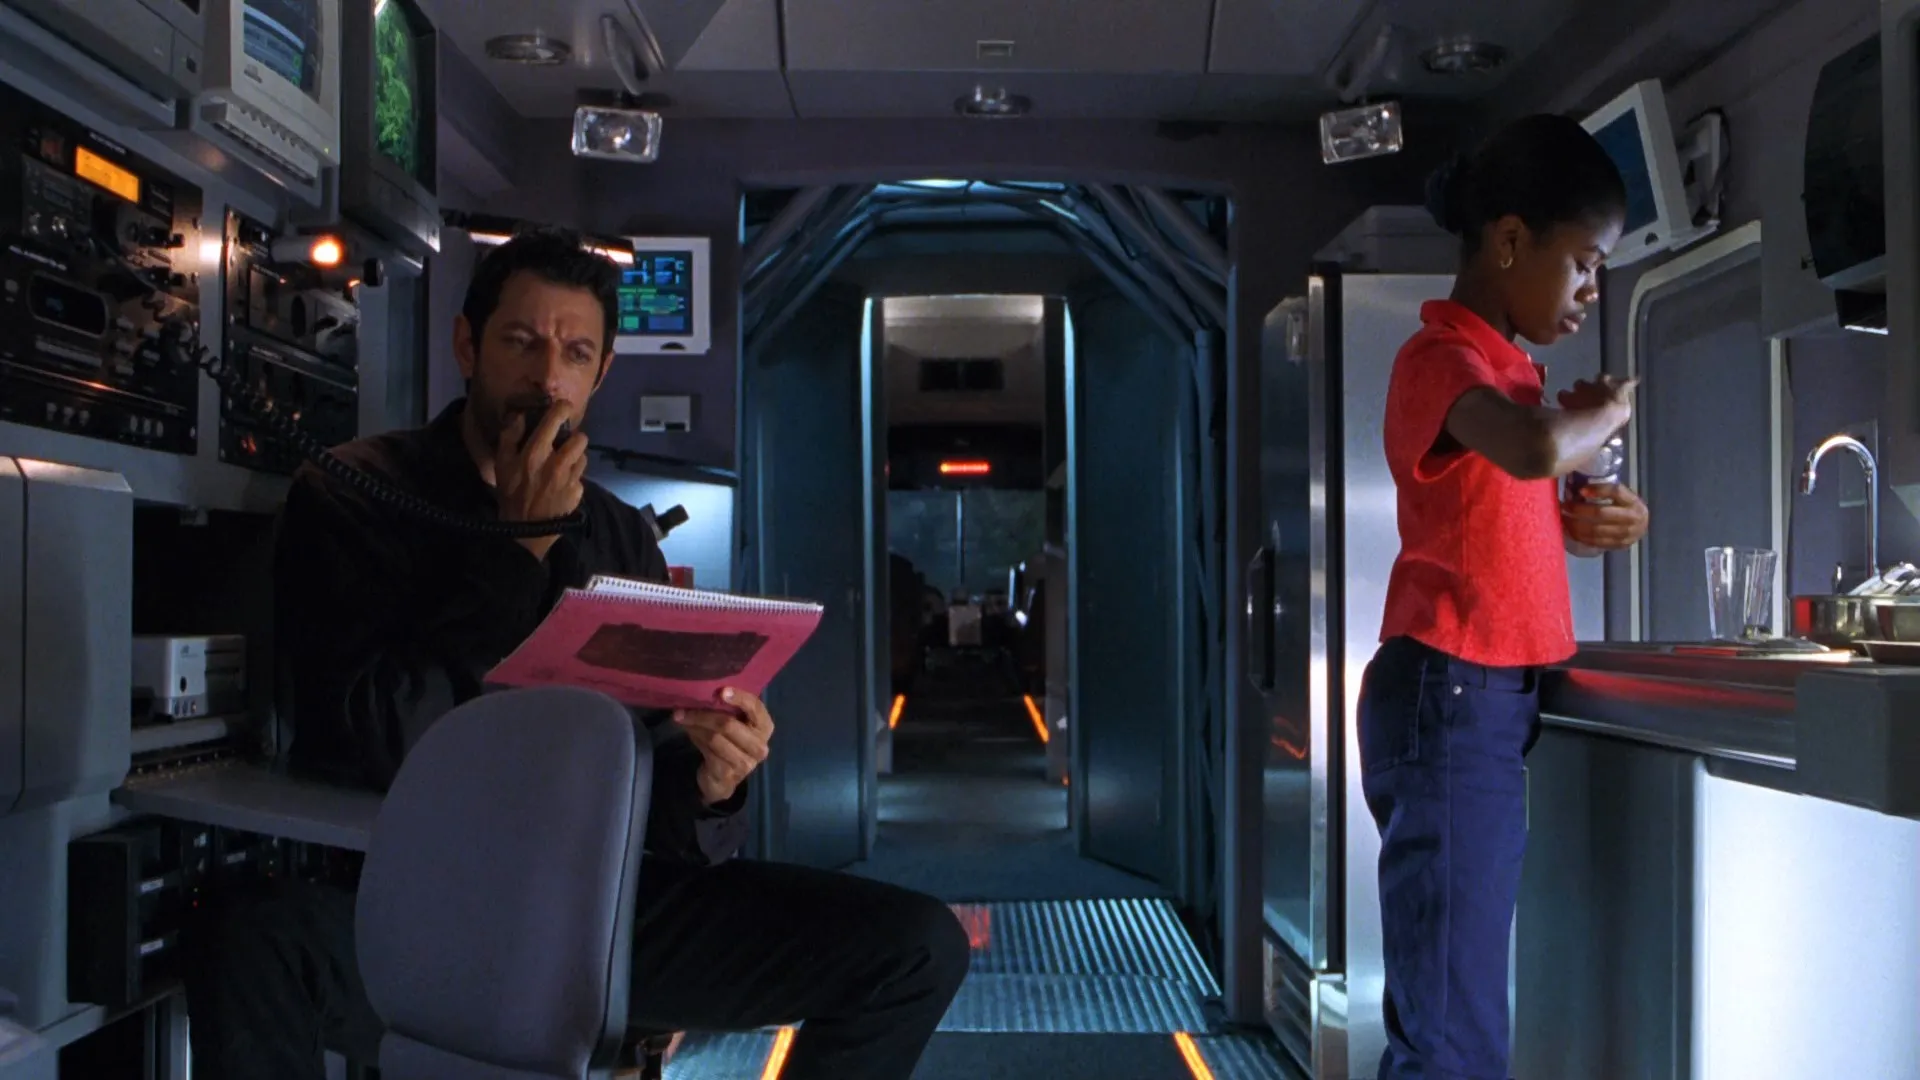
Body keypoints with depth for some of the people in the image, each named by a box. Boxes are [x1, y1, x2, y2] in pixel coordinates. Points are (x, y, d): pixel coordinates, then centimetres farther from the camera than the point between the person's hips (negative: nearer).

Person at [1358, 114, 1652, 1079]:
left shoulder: (1502, 367, 17)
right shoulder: (1441, 357, -11)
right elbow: (1537, 449, -33)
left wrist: (1579, 522, 5)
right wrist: (1604, 412, -10)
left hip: (1493, 702, 9)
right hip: (1451, 699, -9)